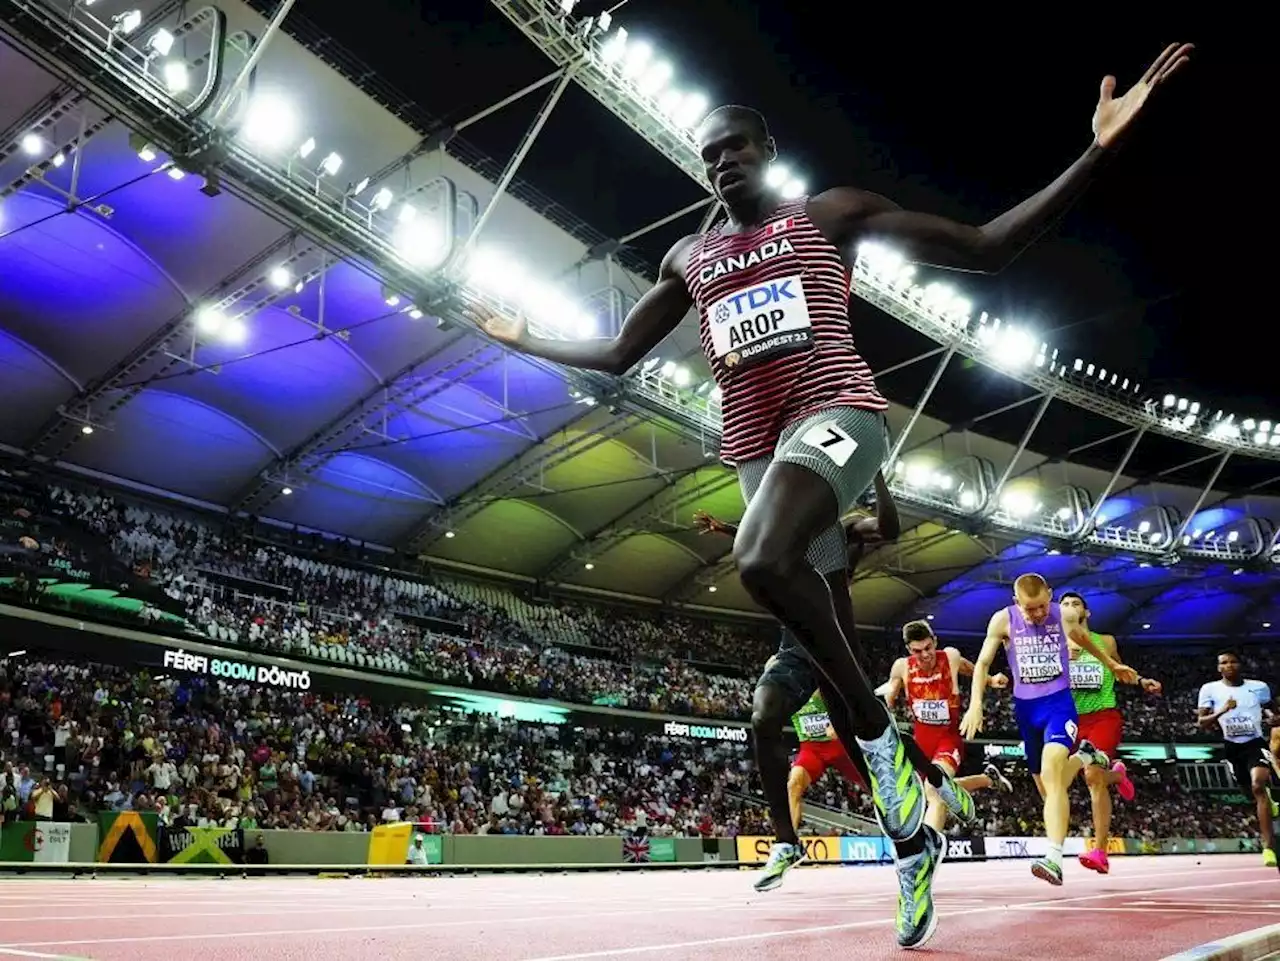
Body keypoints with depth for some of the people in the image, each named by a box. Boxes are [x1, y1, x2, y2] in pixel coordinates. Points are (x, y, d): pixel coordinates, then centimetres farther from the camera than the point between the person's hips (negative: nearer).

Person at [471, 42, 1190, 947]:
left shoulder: (830, 213, 7)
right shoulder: (688, 258, 20)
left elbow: (986, 249, 1)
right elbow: (616, 355, 27)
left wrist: (1097, 150, -8)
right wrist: (522, 339, 28)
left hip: (836, 414, -5)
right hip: (757, 449, 6)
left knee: (764, 560, -36)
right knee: (824, 658, 4)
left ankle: (882, 738, -16)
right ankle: (914, 824, 19)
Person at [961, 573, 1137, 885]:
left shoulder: (1065, 615, -6)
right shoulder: (1002, 620, -8)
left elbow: (1084, 639, 18)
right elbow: (983, 663, 0)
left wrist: (1112, 665, 32)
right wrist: (975, 703, -12)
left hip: (1059, 702, -2)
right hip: (1025, 707, 2)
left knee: (1051, 773, -24)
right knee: (1046, 786, 11)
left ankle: (1054, 859, -30)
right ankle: (1083, 756, 44)